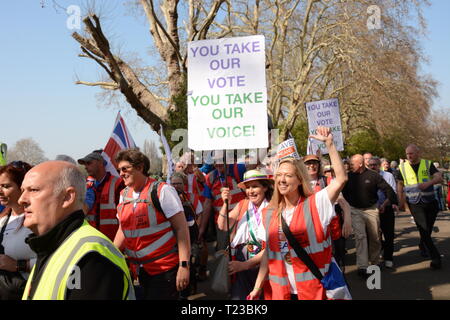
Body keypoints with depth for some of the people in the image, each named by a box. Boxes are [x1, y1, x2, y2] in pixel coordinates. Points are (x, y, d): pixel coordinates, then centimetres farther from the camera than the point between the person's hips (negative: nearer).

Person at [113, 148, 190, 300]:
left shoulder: (162, 190, -12)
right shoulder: (124, 195, 8)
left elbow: (181, 228, -14)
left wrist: (184, 265, -20)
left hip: (164, 269, -6)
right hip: (138, 269, 6)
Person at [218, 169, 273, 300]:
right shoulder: (242, 204, 2)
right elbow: (222, 226, 0)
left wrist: (245, 264, -18)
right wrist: (226, 203, -14)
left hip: (263, 264, -3)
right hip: (240, 263, 3)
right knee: (237, 296, -1)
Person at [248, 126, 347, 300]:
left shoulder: (315, 204, -6)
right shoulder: (270, 213, 4)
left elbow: (341, 178, -19)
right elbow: (268, 252, 8)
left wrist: (329, 143, -24)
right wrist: (257, 287, 5)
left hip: (313, 288, -3)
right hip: (279, 290, 3)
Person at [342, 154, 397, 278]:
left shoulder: (373, 175, -9)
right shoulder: (349, 177, -1)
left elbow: (388, 189, -4)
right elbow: (344, 193, 12)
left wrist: (385, 205, -1)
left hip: (371, 209, 0)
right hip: (355, 211, 0)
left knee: (375, 237, 10)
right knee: (360, 236, -9)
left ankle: (375, 262, 30)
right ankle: (362, 267, -10)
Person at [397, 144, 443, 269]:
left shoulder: (428, 164, 1)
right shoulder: (403, 167, 3)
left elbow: (439, 177, -9)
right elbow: (400, 184, 11)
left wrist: (428, 183, -29)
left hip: (430, 202, 1)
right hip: (415, 204, -1)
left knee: (428, 229, 9)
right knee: (424, 230, -5)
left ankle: (422, 245, 39)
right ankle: (436, 258, 3)